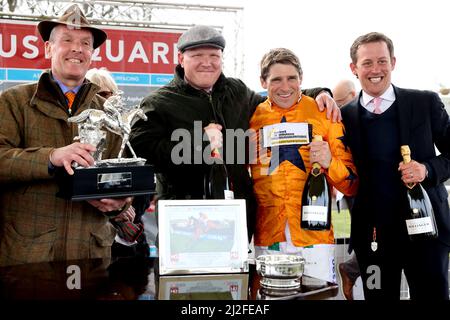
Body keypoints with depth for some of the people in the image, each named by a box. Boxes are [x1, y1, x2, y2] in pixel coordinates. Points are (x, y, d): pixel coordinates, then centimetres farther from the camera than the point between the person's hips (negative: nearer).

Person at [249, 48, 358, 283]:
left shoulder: (324, 114, 1)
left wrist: (329, 162, -17)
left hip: (314, 236, -1)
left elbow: (351, 185, 1)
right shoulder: (252, 117, 5)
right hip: (267, 239, 2)